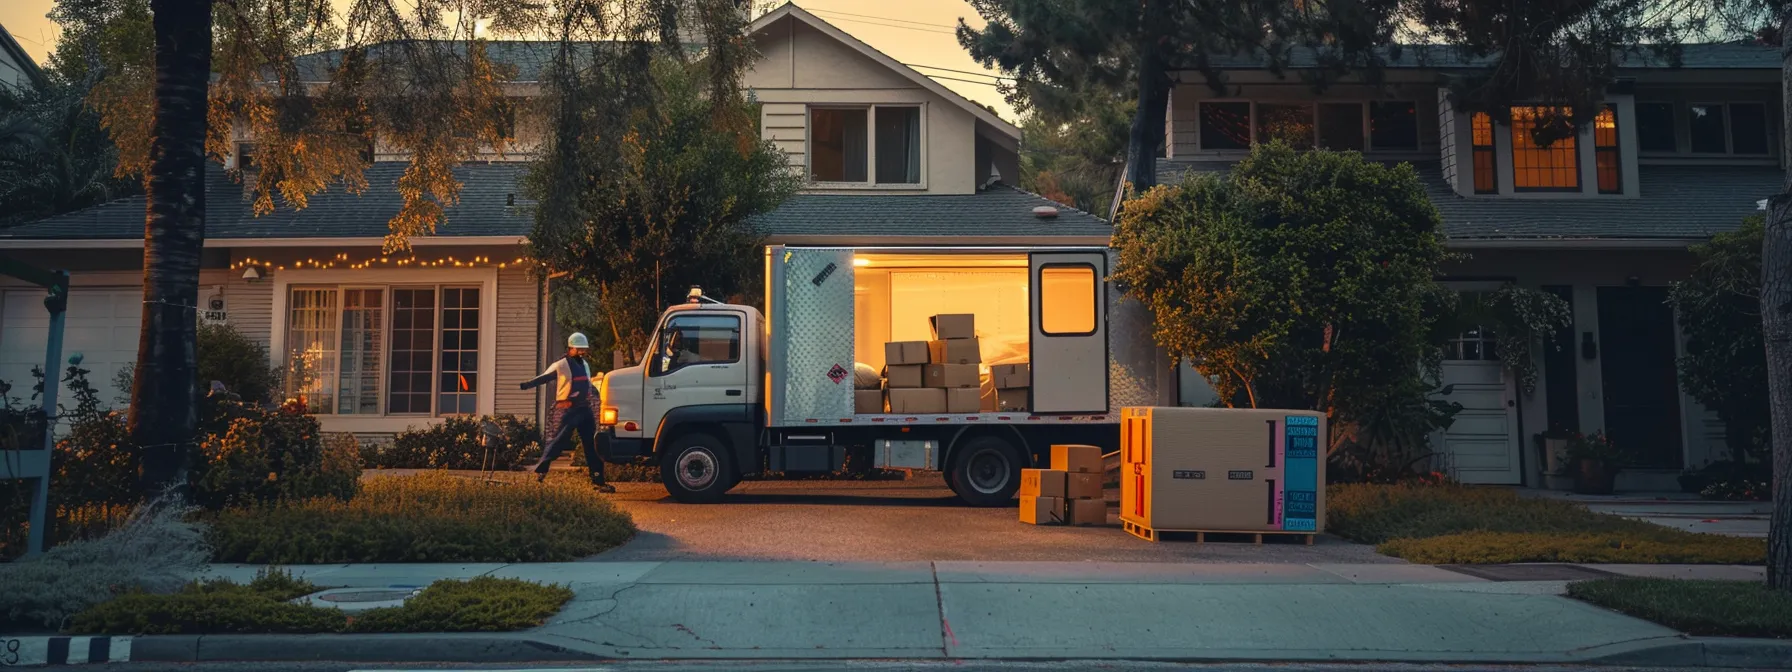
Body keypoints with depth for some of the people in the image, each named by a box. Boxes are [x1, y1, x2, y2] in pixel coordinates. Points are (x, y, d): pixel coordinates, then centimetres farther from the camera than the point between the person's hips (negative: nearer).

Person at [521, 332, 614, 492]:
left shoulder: (585, 365, 18)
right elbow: (543, 378, -7)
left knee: (593, 445, 5)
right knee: (558, 441, -7)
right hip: (569, 410, -6)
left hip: (585, 409, 7)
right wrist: (525, 385, -18)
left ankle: (598, 481, 7)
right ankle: (540, 470, 6)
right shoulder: (561, 365, -4)